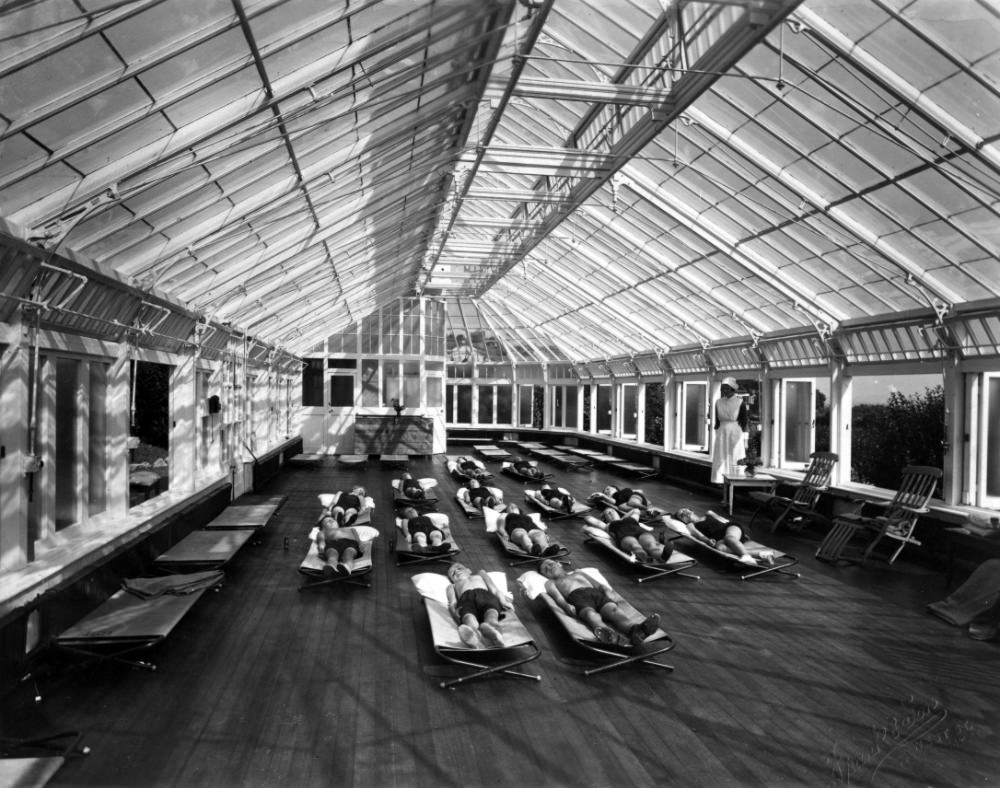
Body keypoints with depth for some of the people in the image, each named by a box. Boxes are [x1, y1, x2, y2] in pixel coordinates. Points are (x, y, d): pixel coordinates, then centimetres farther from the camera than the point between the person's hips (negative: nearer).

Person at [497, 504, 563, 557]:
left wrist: (544, 535, 5)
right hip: (516, 529, -3)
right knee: (523, 535, -41)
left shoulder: (527, 516, 41)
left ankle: (546, 548, -70)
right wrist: (504, 534, -8)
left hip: (531, 529, 3)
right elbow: (500, 528, 17)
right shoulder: (504, 516, 34)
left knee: (540, 534, -35)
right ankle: (531, 548, -76)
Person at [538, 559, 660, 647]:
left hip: (596, 593, 4)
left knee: (613, 609, -33)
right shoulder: (550, 583, 31)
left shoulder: (578, 572, 43)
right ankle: (611, 636, -74)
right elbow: (558, 597, 9)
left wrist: (608, 591, 9)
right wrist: (566, 606, -14)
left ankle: (634, 630, -65)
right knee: (591, 614, -40)